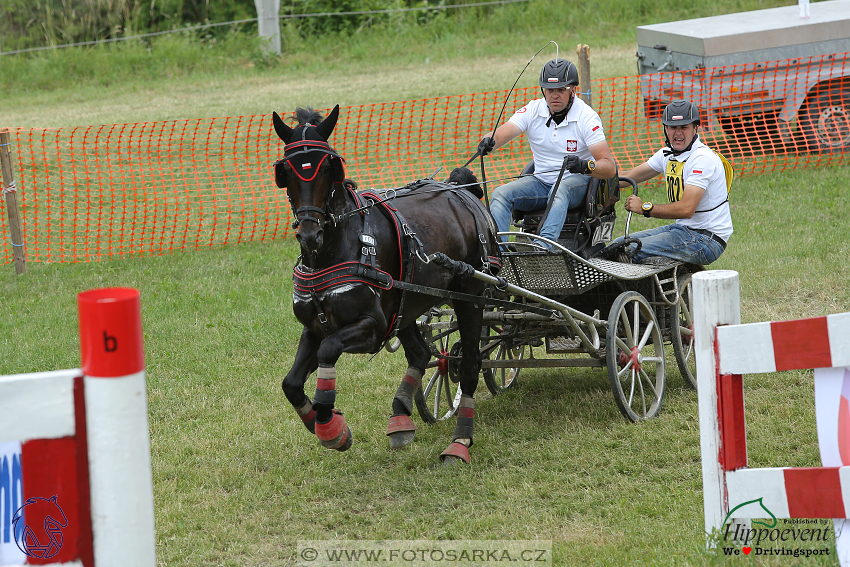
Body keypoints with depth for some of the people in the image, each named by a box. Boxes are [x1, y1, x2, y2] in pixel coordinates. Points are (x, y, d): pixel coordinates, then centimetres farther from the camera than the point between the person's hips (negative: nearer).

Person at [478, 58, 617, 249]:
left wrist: (585, 166, -39)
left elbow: (609, 167, -17)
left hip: (576, 183, -4)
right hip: (541, 182, 4)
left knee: (561, 189, -38)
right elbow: (502, 133, -15)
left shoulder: (586, 117, -11)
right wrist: (488, 142, -40)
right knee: (501, 194, -21)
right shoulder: (533, 110, -1)